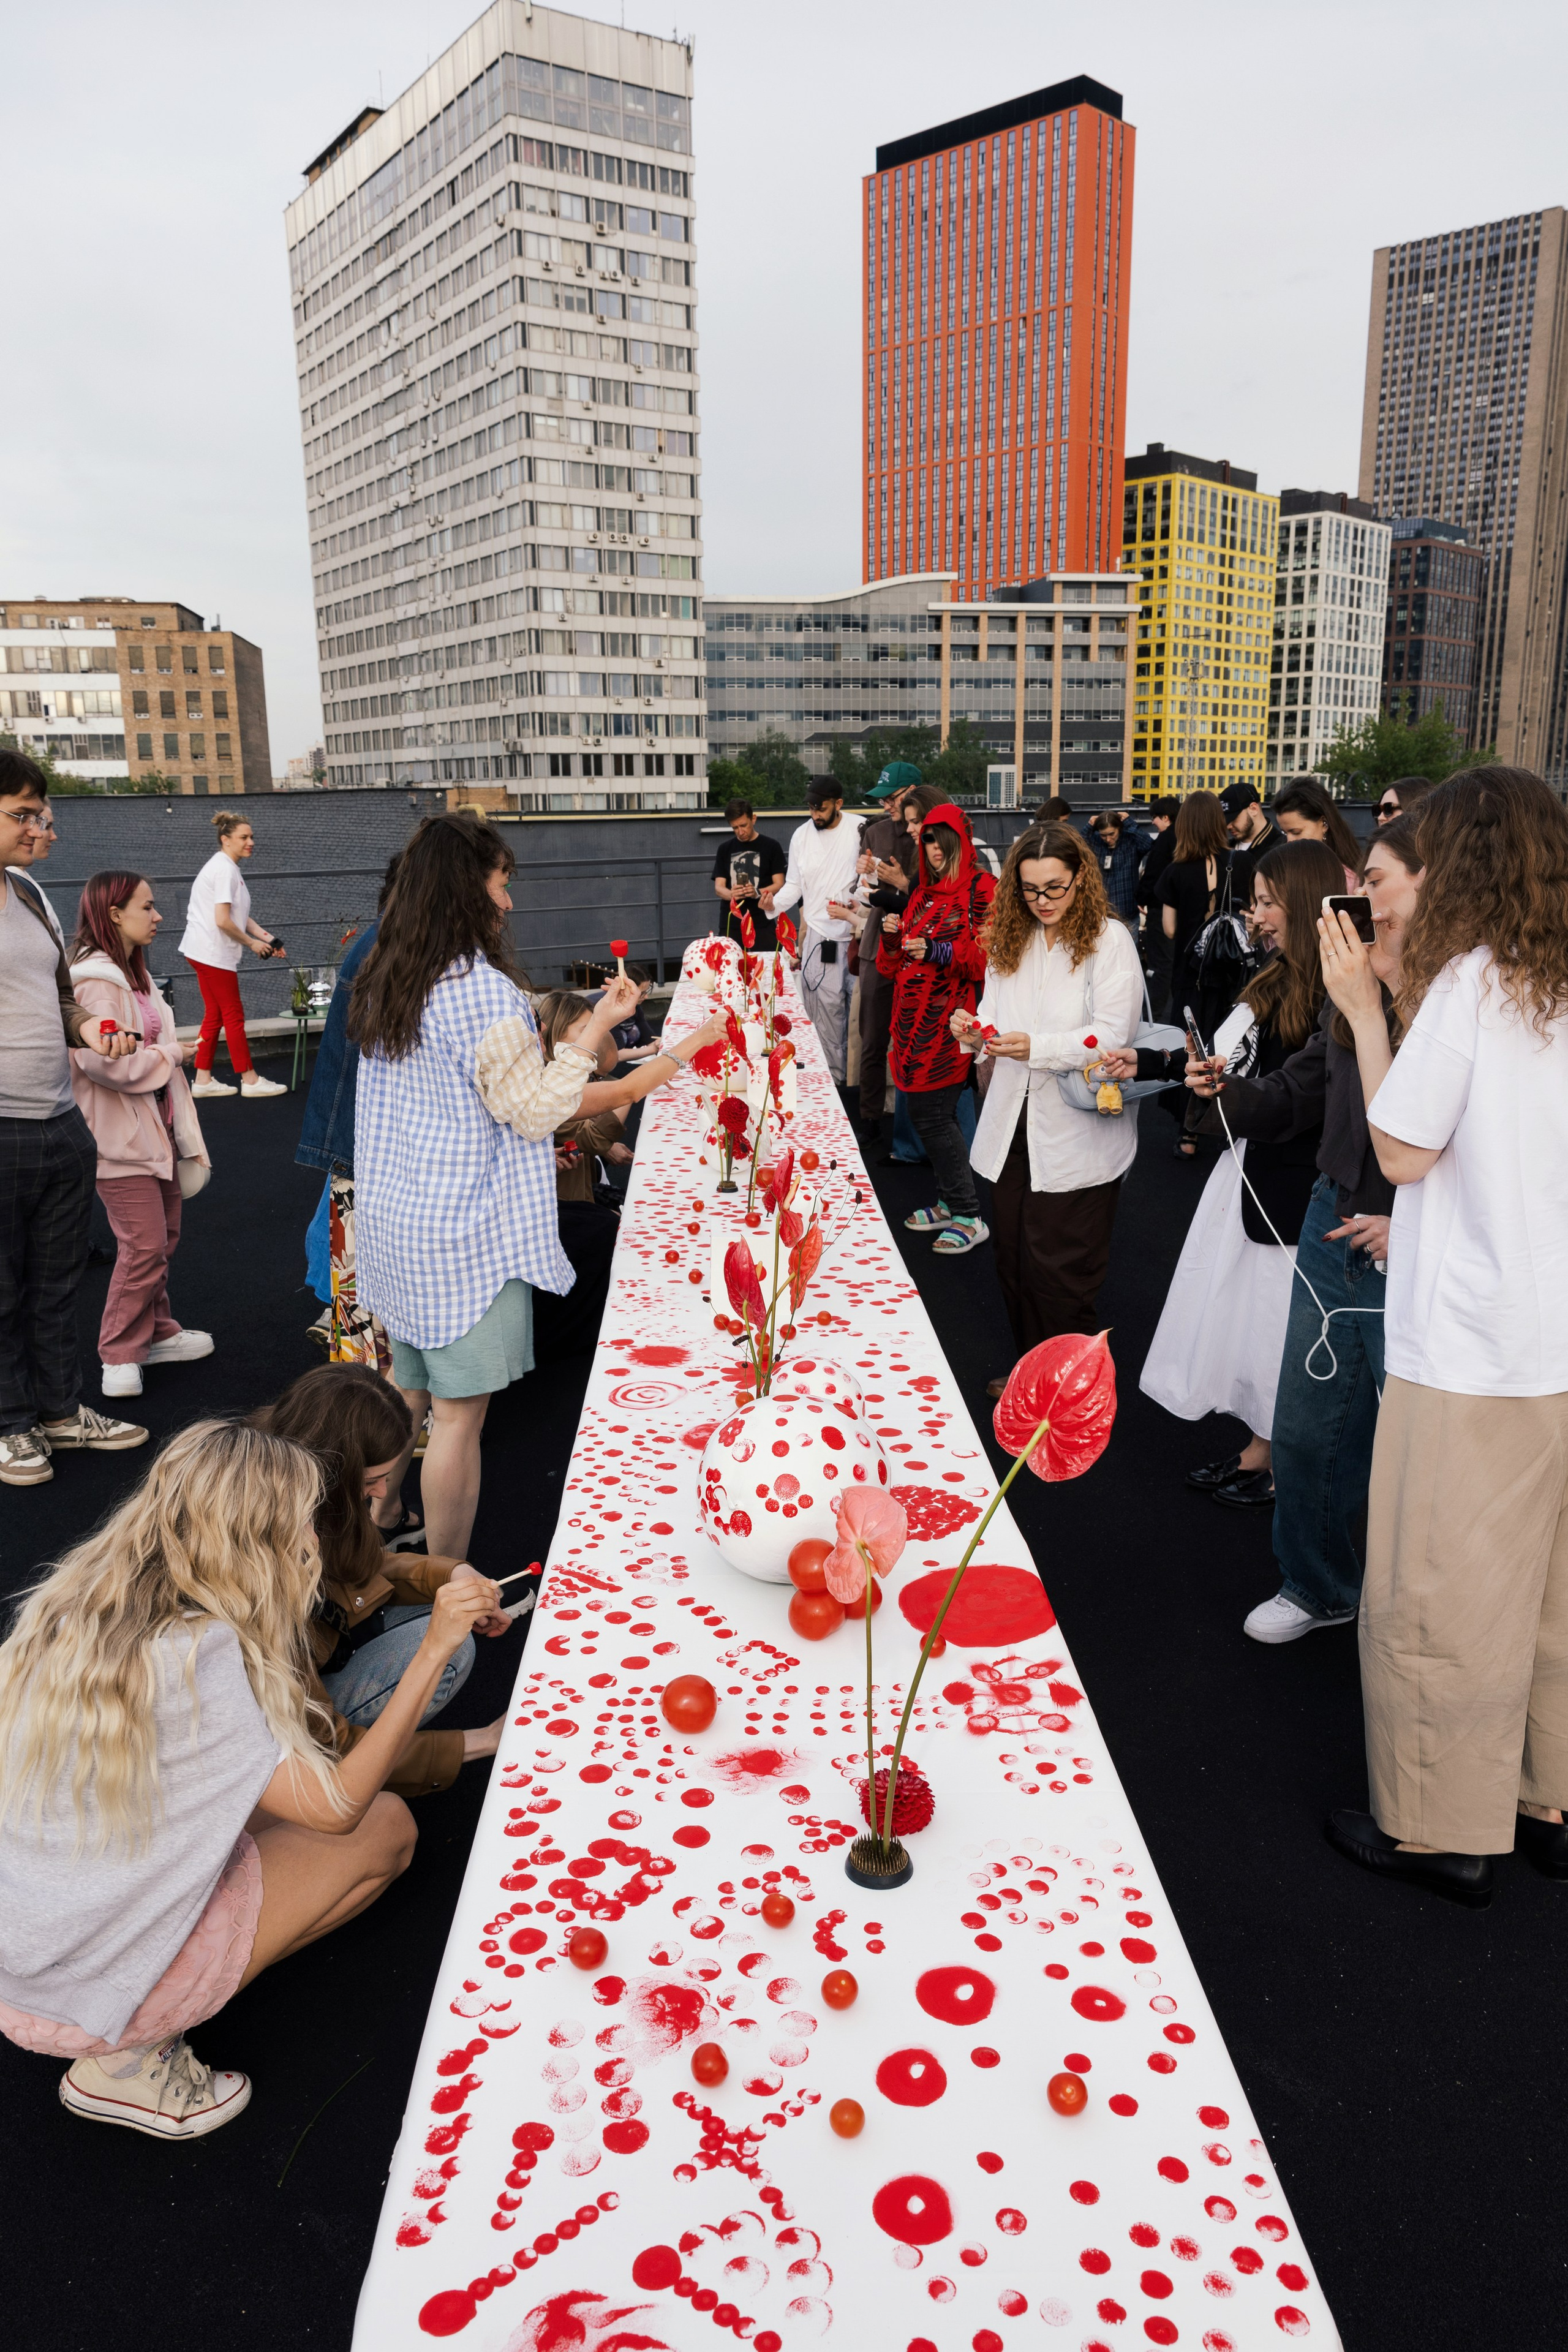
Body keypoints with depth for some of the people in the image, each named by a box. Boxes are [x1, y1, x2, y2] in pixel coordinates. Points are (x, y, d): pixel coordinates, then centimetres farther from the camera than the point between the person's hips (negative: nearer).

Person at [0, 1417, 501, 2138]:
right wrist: (433, 1650, -21)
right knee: (388, 1826, 3)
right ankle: (131, 2058, 0)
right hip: (88, 1996, -8)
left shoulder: (66, 1604, -3)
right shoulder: (197, 1651, -27)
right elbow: (336, 1808, -21)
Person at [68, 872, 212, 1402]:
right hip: (121, 1137, -10)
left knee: (162, 1239, 16)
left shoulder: (134, 974, 15)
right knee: (144, 1245, -8)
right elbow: (104, 1061, -29)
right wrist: (169, 1054, -14)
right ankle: (119, 1355, 5)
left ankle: (156, 1333, 29)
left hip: (157, 1128, 10)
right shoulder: (96, 982, -19)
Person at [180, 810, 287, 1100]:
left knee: (214, 1016, 13)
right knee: (234, 1016, -2)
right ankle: (250, 1080, 6)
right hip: (213, 953, -10)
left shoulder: (227, 867, 17)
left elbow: (241, 916, 16)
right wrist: (252, 943, -11)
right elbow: (223, 921, -22)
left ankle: (203, 1080, 17)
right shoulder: (224, 870, -16)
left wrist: (266, 937, 4)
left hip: (206, 953, 10)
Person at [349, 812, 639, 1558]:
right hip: (461, 1232, -8)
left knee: (408, 1390, 21)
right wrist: (596, 1028, -11)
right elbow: (534, 1112, -14)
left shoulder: (380, 982, 6)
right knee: (459, 1414, 1)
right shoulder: (484, 993, -19)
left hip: (391, 1218, 9)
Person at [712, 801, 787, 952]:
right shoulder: (725, 849, 13)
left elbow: (779, 884, 0)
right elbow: (718, 887, 7)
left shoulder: (771, 846, 4)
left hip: (762, 925, -2)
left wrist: (758, 893, -21)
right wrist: (731, 894, -17)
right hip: (730, 925, 2)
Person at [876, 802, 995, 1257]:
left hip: (950, 1022, -8)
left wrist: (937, 951, -23)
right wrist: (893, 937, 1)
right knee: (925, 1113, 10)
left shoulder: (981, 889, -4)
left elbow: (989, 955, -14)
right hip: (917, 1018, 8)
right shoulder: (924, 893, 20)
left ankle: (969, 1217, 2)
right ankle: (949, 1203, 24)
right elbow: (896, 964, 21)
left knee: (932, 1114, -9)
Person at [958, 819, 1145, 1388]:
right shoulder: (1010, 939, 11)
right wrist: (975, 1032, -8)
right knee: (1014, 1261, 14)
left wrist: (1036, 1046, -27)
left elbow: (1111, 1036, -15)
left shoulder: (1110, 940, -7)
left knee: (1059, 1273, -1)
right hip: (1013, 1124, 6)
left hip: (1077, 1135, -6)